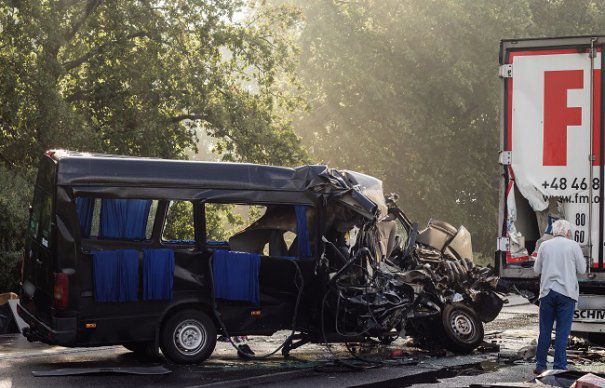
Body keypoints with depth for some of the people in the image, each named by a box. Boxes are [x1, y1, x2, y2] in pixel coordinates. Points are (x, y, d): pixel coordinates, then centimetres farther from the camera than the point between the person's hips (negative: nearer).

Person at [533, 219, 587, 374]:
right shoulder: (573, 245, -1)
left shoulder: (544, 246, 5)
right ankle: (559, 366, -1)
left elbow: (537, 269, 11)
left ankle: (540, 365, 14)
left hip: (547, 292, 2)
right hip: (566, 292, -2)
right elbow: (582, 269, 3)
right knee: (562, 332, 0)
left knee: (545, 331, 10)